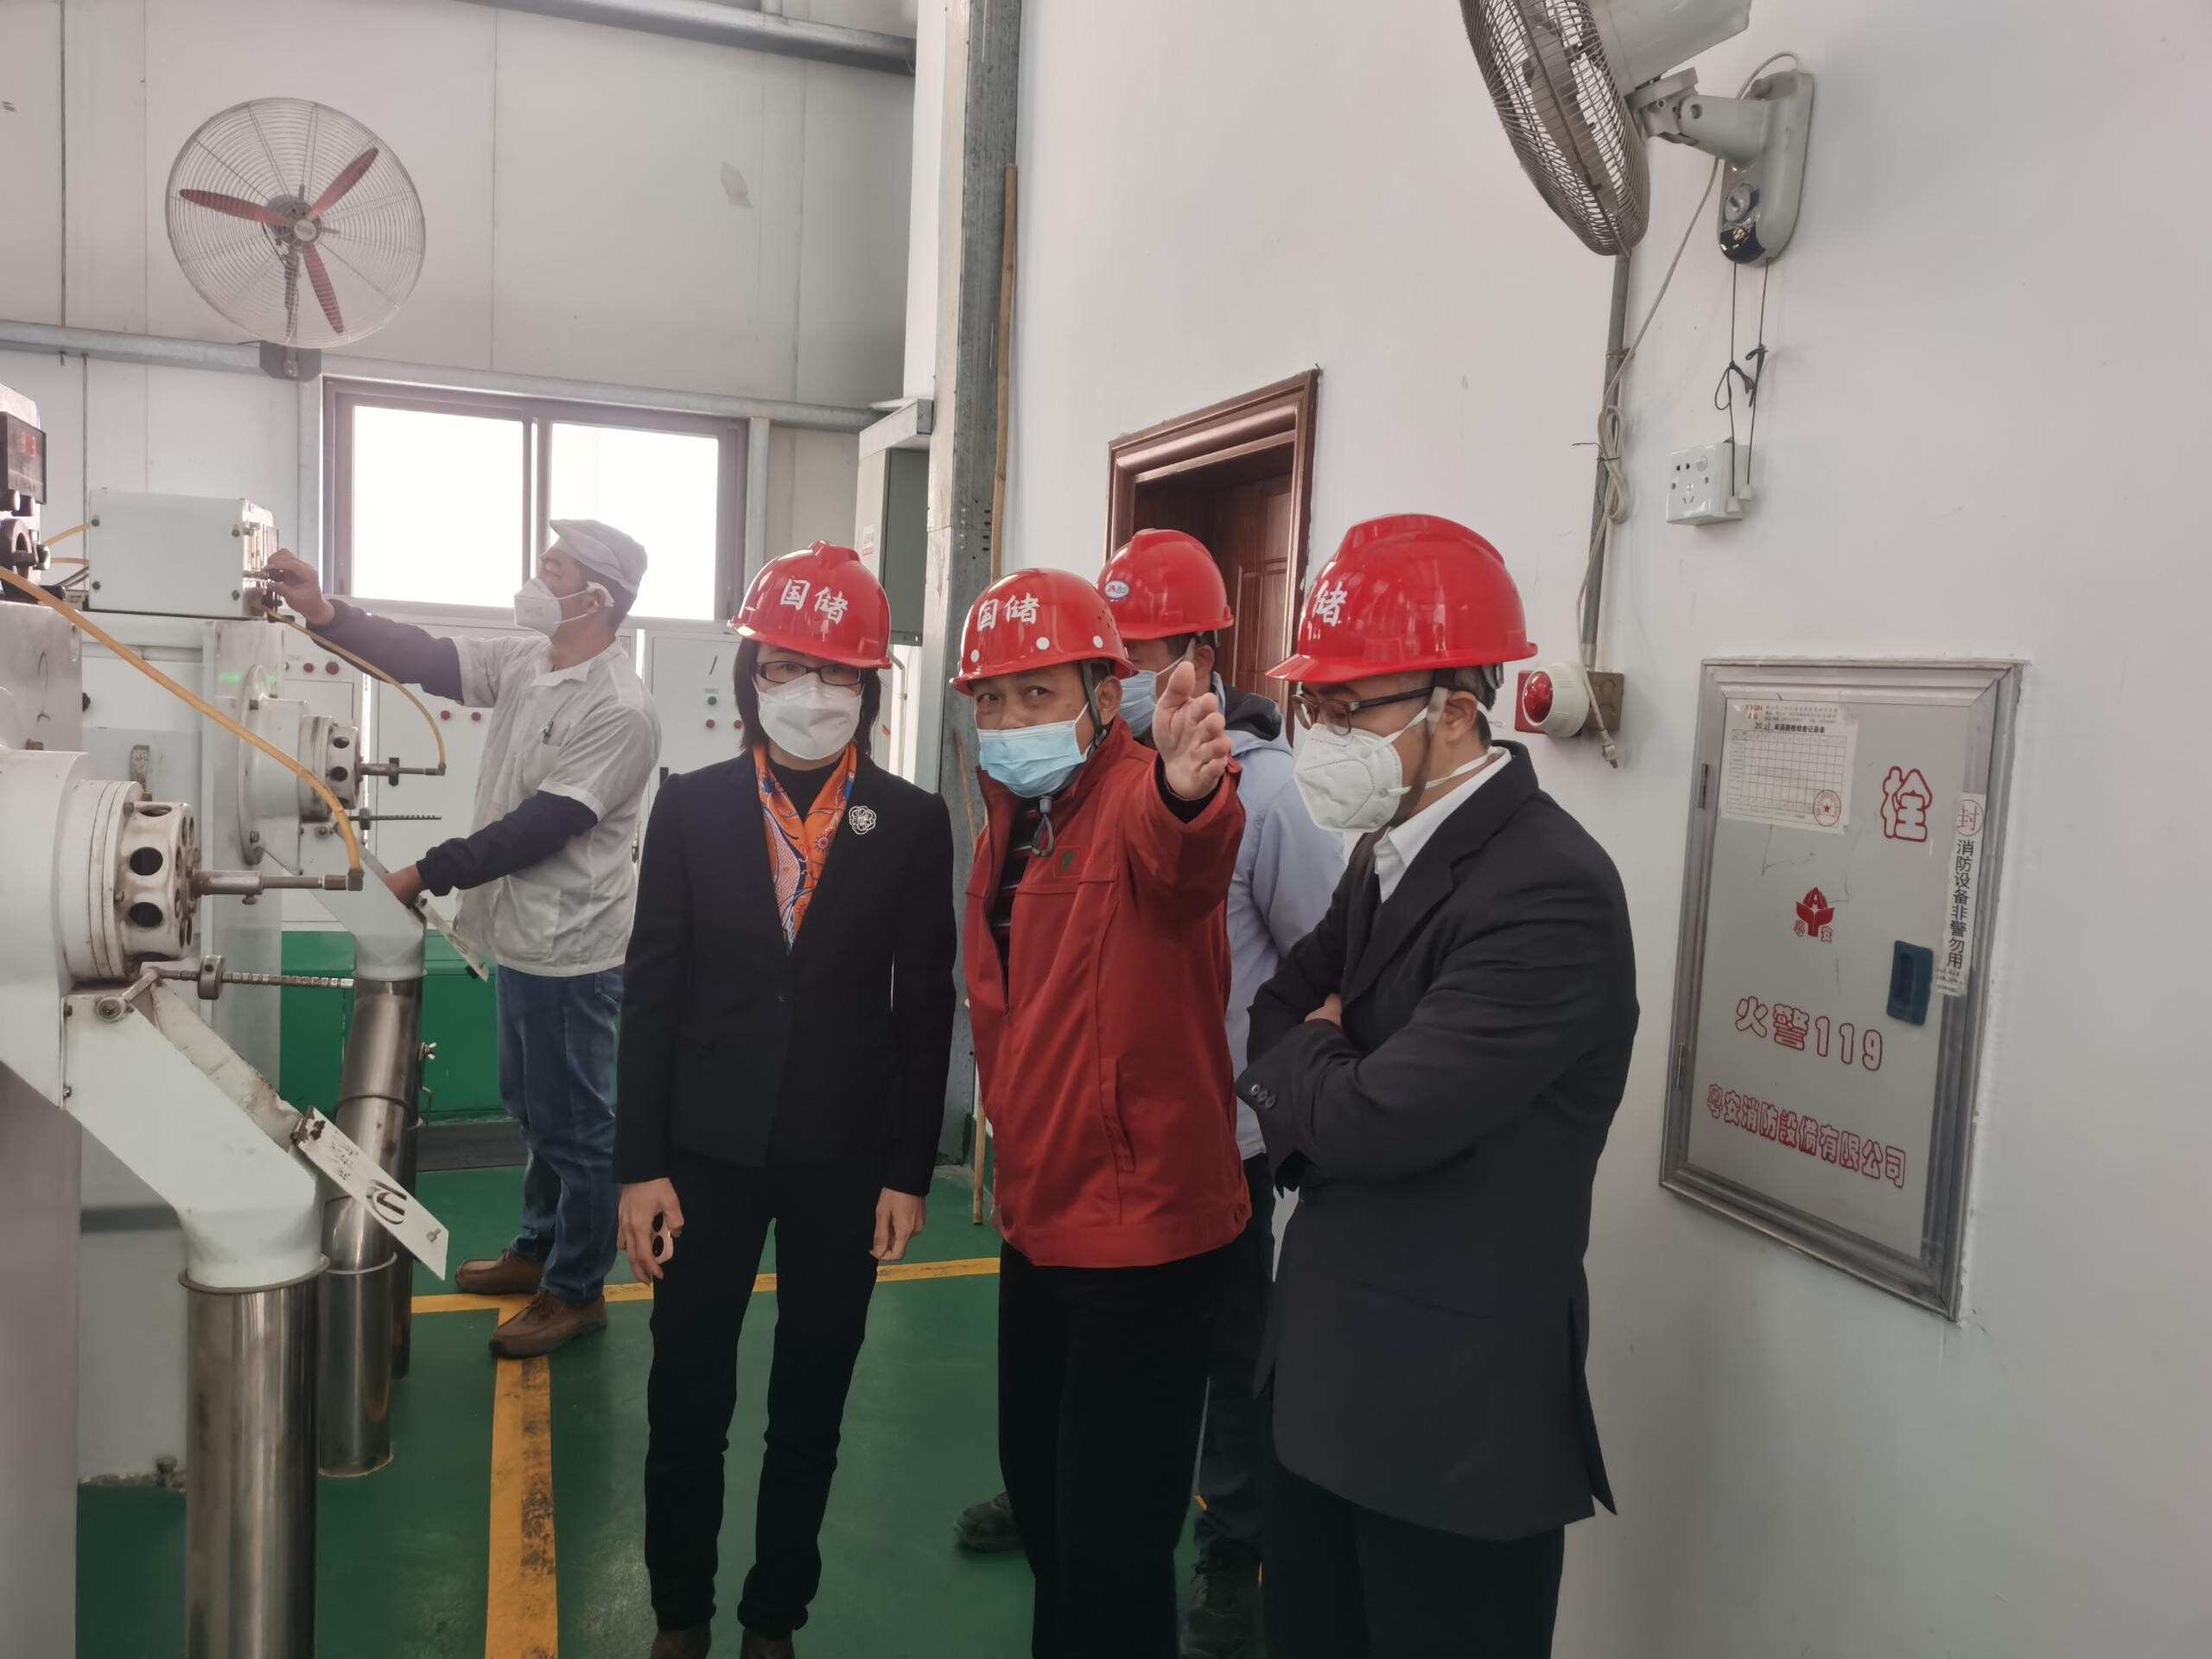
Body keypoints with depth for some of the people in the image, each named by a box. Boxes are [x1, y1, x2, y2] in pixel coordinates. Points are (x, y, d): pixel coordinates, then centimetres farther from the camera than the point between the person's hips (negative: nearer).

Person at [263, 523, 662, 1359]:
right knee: (534, 1110, 23)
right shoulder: (524, 660, 4)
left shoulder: (620, 711, -22)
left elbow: (542, 825, -24)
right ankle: (540, 1248, 41)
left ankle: (577, 1291, 20)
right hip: (522, 938, 9)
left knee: (578, 1125, 5)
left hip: (571, 952, -9)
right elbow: (427, 658, 2)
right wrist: (325, 614, -12)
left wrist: (425, 875, -20)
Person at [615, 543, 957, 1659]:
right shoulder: (690, 807, -3)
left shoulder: (913, 824, -4)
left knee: (811, 1409, 14)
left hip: (846, 1154, 0)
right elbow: (651, 992, -2)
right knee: (685, 1406, 12)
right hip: (709, 1147, 1)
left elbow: (926, 1005, -2)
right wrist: (640, 1165, -4)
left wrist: (910, 1170, -3)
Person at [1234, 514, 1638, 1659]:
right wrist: (1319, 1070, -9)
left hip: (1454, 1414, -8)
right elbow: (1282, 1005, 13)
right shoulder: (1390, 852, 6)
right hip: (1331, 1373, 8)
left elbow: (1378, 1119, -26)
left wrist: (1294, 1065, -5)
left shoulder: (1549, 891, -23)